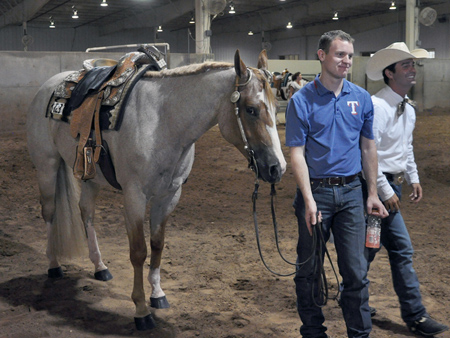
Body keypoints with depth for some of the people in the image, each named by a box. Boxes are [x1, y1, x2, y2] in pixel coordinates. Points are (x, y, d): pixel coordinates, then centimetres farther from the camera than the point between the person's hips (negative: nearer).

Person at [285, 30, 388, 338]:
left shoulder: (362, 98, 6)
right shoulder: (302, 101, -7)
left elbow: (368, 147, 12)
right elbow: (297, 153, -9)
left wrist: (373, 194, 9)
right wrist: (309, 200, -17)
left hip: (352, 192, 3)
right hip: (316, 191, -3)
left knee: (356, 271, 6)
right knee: (310, 269, 8)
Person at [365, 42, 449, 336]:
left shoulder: (408, 110, 11)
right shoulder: (377, 107, -18)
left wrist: (414, 178, 15)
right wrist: (385, 191, -19)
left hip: (393, 185, 9)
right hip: (378, 185, -8)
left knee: (370, 245, 13)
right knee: (402, 249, -1)